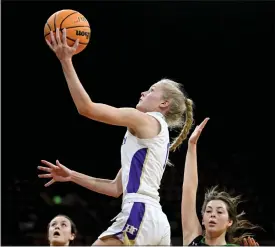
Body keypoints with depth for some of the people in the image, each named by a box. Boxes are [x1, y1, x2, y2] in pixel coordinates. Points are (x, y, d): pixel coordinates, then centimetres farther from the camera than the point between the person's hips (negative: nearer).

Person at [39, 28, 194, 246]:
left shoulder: (147, 120, 0)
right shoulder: (158, 132, 27)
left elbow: (87, 108, -8)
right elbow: (116, 188, 27)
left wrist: (66, 61, -4)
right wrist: (72, 176, 25)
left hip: (139, 215, -10)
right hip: (156, 221, 10)